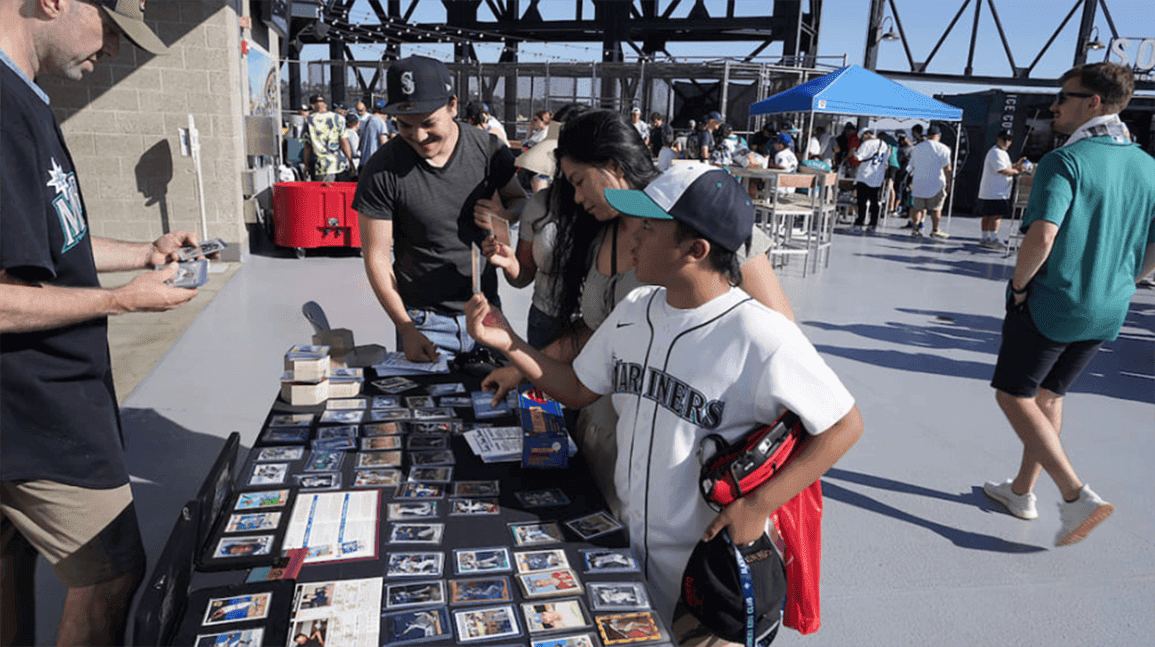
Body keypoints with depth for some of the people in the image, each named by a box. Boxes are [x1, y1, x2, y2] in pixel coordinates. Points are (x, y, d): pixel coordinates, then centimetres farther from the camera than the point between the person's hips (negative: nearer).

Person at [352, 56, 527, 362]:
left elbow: (519, 199, 11)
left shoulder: (489, 151, -7)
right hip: (423, 321, -2)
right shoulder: (382, 170, -13)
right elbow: (376, 257, -9)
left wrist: (504, 216, -14)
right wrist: (406, 329, -15)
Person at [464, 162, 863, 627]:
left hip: (711, 567, -5)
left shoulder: (759, 336, -24)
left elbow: (844, 426, -16)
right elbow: (578, 389, 7)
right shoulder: (635, 310, -3)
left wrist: (759, 506, -22)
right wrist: (506, 342, -5)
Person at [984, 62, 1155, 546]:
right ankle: (1021, 491, 31)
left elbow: (1041, 236, -29)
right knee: (1048, 396, 20)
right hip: (1106, 313, 8)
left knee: (1014, 396, 6)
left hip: (1049, 306, -7)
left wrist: (1019, 286, -13)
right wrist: (1116, 285, 18)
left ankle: (1076, 496, -4)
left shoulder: (1065, 161, -17)